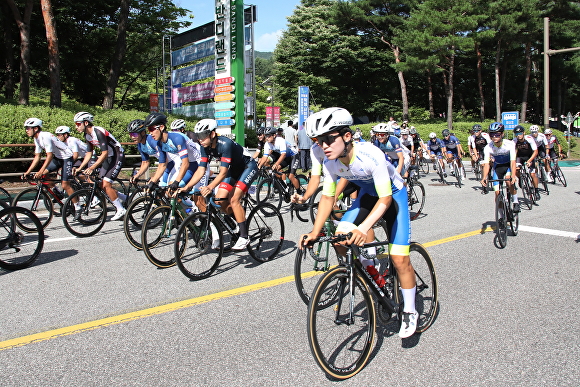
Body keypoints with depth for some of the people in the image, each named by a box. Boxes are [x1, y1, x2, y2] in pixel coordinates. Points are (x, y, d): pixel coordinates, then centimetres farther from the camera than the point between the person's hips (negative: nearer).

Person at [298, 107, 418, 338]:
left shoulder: (371, 155, -36)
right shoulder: (330, 162, -20)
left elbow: (385, 199, -36)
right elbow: (327, 197, -10)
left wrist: (363, 228, -50)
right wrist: (314, 232, -21)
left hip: (393, 195, -5)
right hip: (368, 195, 5)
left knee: (399, 258, -11)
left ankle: (410, 312, 11)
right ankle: (371, 271, 10)